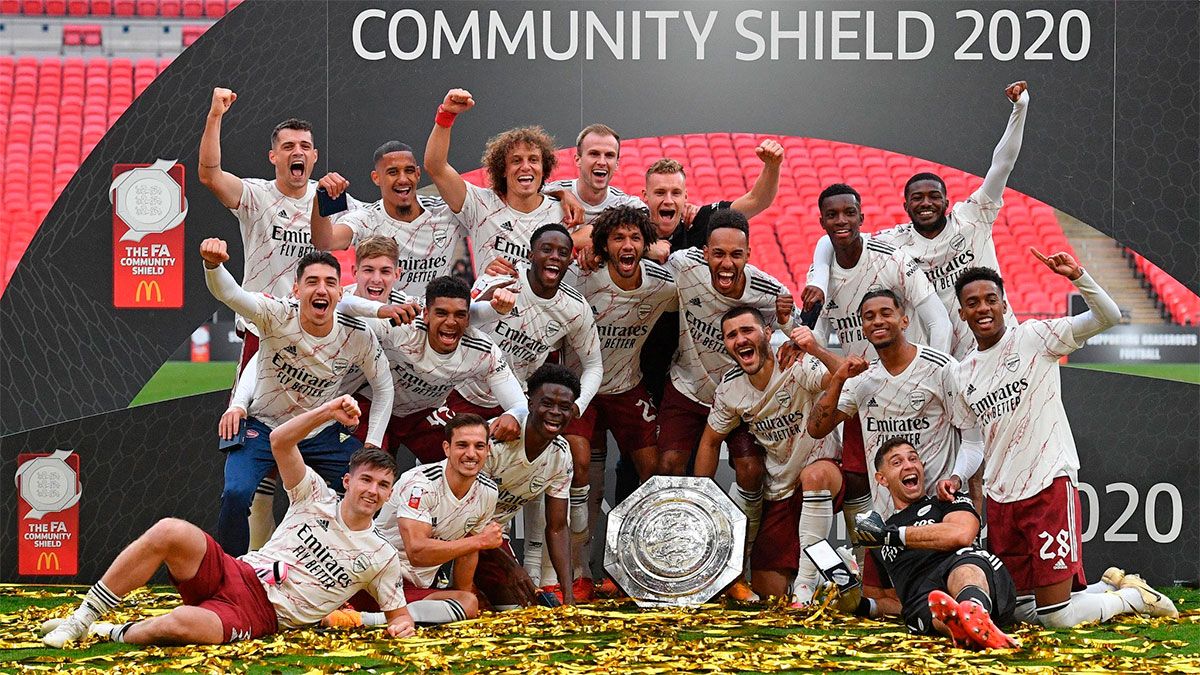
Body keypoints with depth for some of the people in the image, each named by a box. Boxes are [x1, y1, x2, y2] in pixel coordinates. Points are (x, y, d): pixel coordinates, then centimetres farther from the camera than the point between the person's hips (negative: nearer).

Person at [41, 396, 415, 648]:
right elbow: (280, 441, 0)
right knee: (171, 531, -28)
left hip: (258, 616, -3)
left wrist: (401, 625, -12)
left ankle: (117, 634, -6)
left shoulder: (382, 557, 6)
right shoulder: (317, 498, 10)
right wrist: (328, 412, -13)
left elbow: (399, 613, 13)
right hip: (236, 575, 3)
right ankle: (82, 618, -18)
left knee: (181, 624, -38)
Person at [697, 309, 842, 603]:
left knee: (814, 475, -43)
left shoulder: (797, 365, -21)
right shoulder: (729, 389, -5)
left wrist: (818, 352, -58)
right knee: (768, 595, -1)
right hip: (779, 493, 5)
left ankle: (806, 586, -33)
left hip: (824, 471, -5)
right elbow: (710, 442, 12)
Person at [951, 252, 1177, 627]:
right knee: (1018, 608, 8)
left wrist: (1077, 276, -23)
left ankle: (1134, 596, 18)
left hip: (1049, 486, -6)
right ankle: (1109, 583, 29)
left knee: (1057, 618, -9)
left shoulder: (1033, 336, -2)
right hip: (999, 498, 6)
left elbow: (1108, 318, -10)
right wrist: (957, 477, 3)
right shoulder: (963, 375, 13)